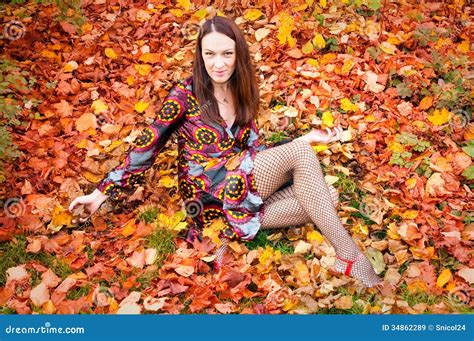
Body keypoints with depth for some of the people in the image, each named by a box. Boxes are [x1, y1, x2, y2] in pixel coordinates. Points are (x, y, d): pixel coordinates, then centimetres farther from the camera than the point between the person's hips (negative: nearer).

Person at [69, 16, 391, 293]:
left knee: (326, 198, -15)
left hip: (242, 191, 6)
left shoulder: (242, 94, 14)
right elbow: (147, 146, 0)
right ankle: (350, 256, -23)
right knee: (299, 153, -22)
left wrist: (307, 139, 1)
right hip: (208, 194, -6)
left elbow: (253, 151, 11)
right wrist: (104, 191, -2)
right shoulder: (186, 92, -3)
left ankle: (230, 232, -15)